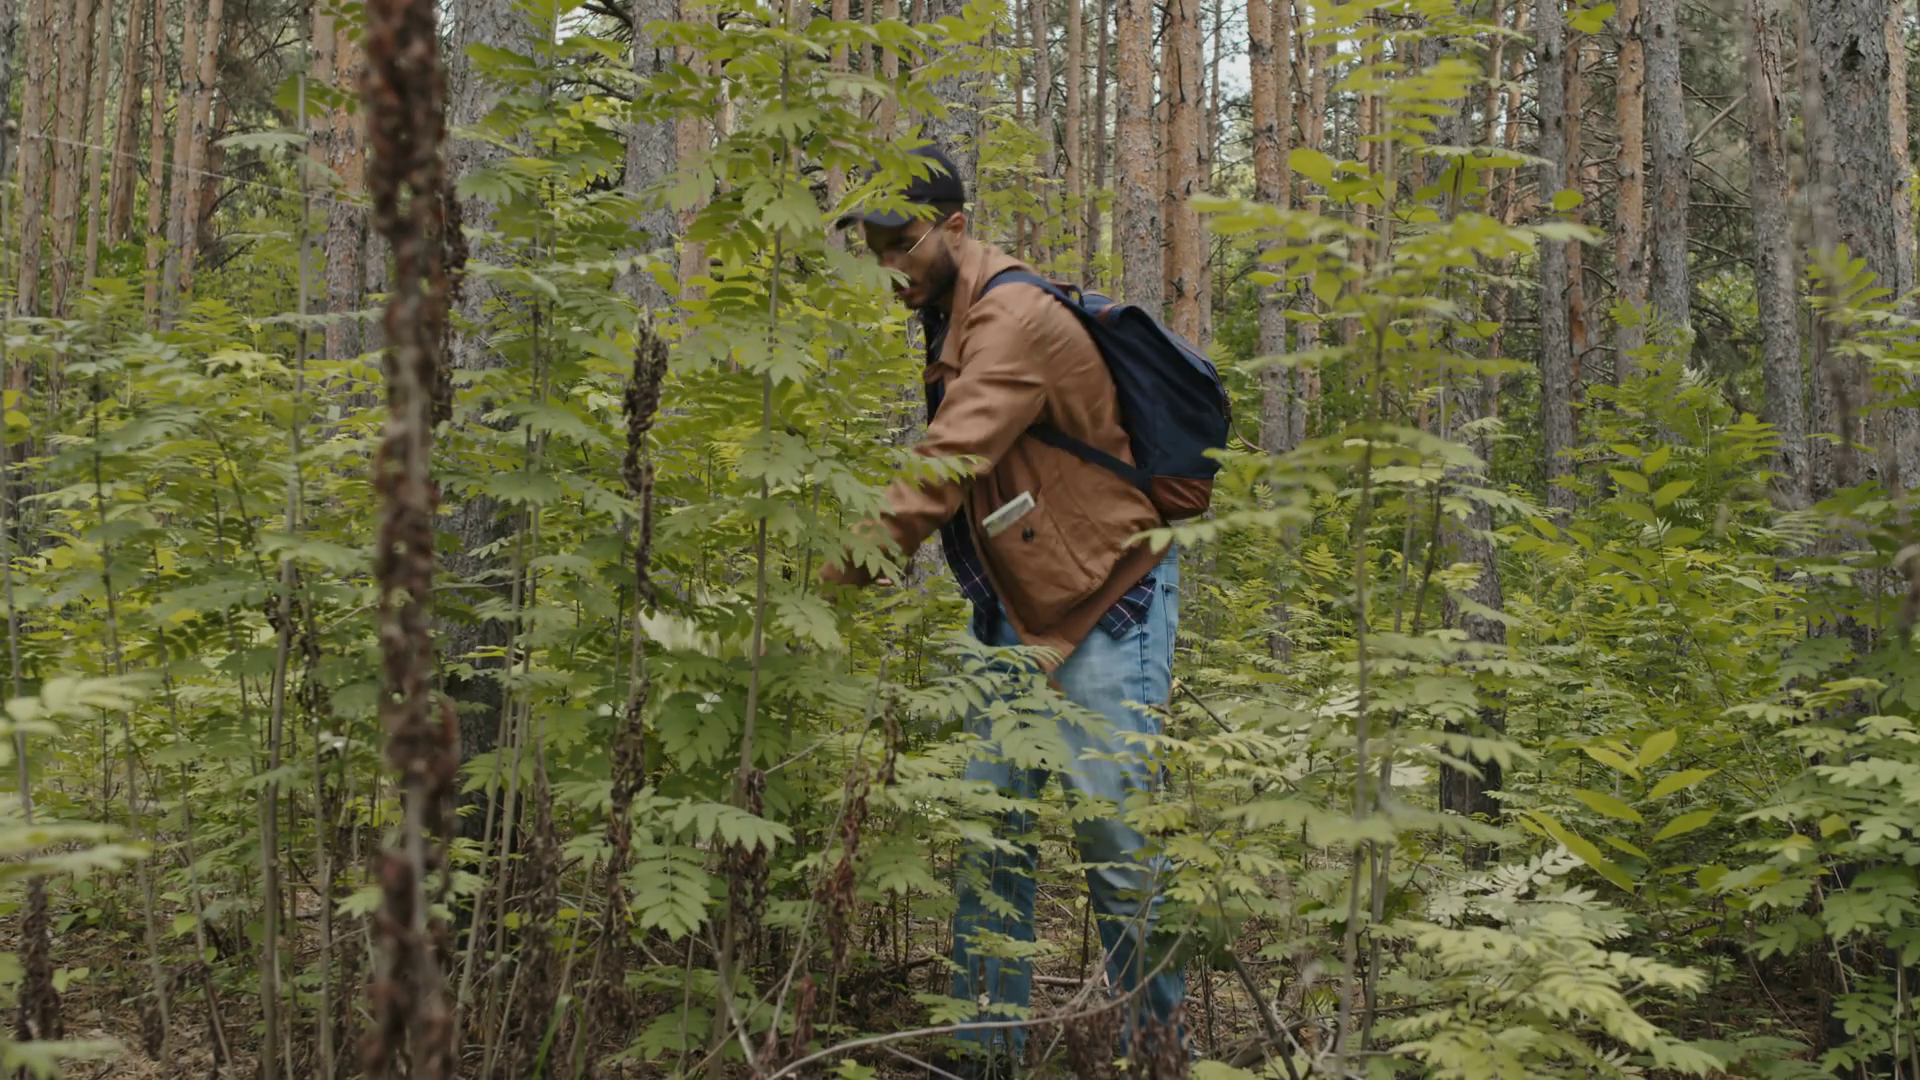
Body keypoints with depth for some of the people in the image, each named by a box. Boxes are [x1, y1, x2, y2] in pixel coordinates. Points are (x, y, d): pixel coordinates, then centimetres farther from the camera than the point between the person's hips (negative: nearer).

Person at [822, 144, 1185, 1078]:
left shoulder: (1015, 319, -21)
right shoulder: (951, 322, 10)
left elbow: (949, 463, -33)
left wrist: (847, 568, -39)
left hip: (1105, 605, -9)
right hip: (1013, 610, 9)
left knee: (1115, 830, -4)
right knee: (989, 830, 5)